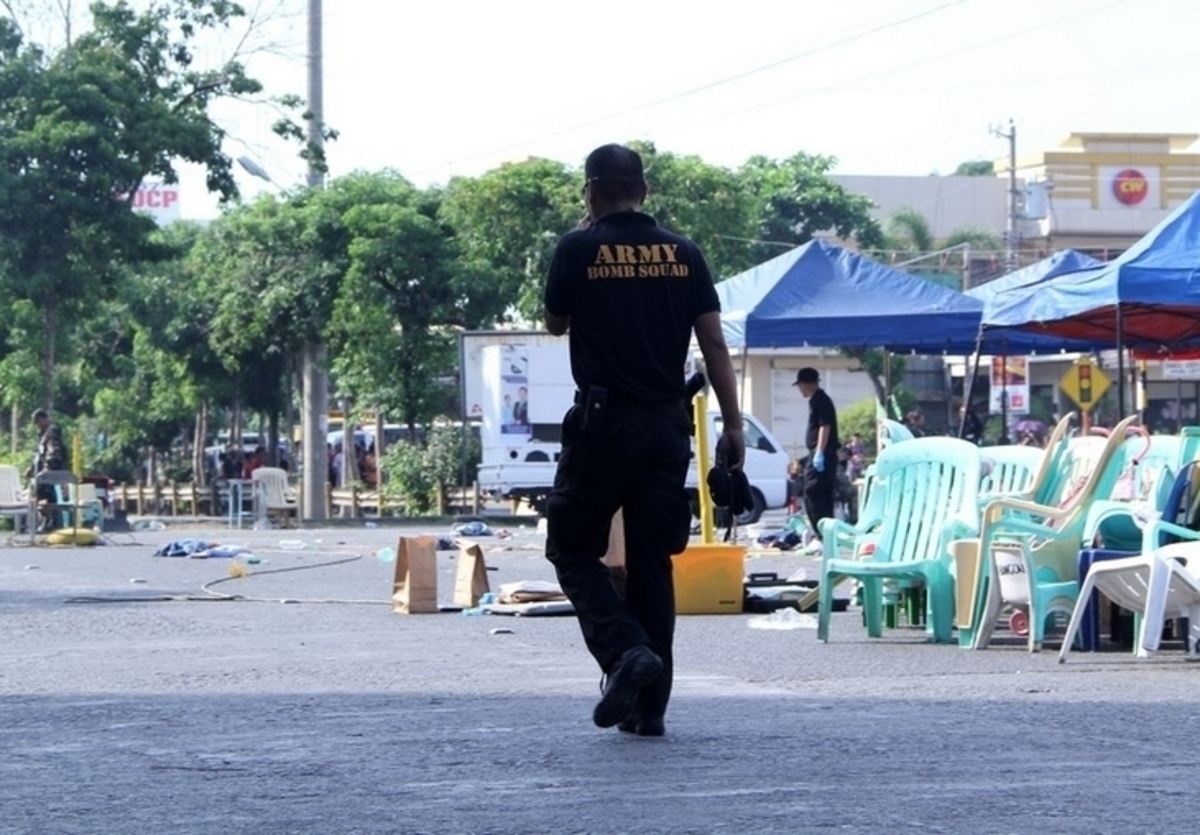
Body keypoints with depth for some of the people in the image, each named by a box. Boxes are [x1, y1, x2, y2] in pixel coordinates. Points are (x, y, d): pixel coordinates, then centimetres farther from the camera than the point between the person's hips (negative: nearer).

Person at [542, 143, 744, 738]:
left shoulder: (578, 250, -4)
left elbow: (555, 324, 12)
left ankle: (625, 650, -15)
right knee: (652, 560, 9)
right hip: (668, 425, 4)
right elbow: (713, 343, 3)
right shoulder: (683, 253, 6)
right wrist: (732, 425, 6)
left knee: (573, 550, 8)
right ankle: (649, 706, 9)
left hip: (603, 421, -4)